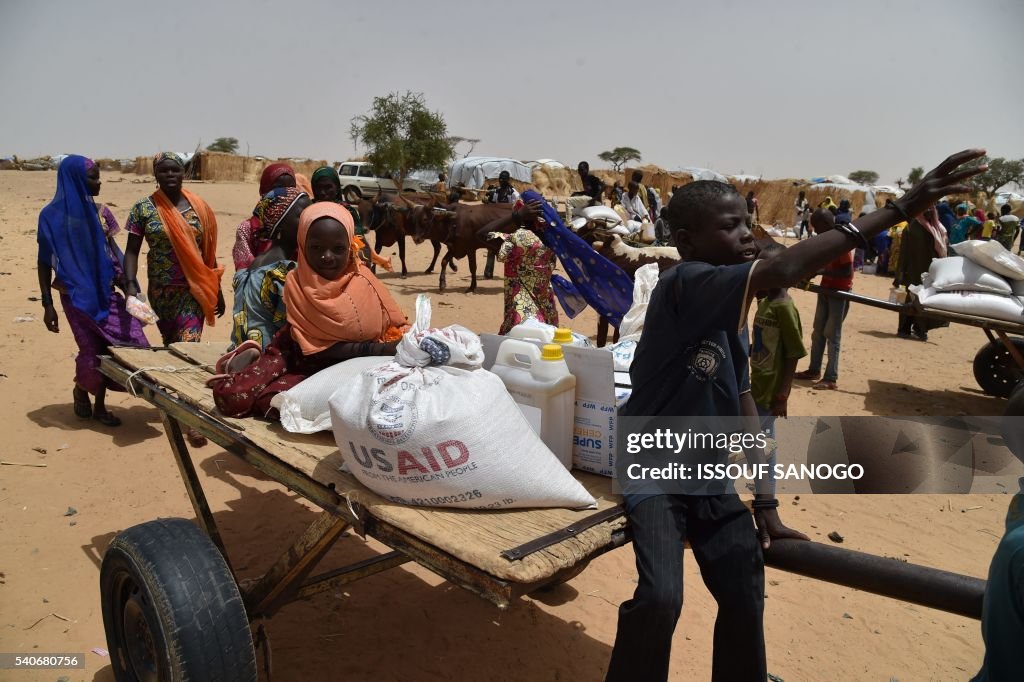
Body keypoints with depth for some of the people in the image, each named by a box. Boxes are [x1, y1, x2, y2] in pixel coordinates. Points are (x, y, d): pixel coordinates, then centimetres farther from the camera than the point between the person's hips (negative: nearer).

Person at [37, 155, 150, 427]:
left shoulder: (98, 212, 7)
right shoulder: (53, 215, -6)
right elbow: (44, 262, -4)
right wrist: (47, 303, -9)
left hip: (105, 292, 4)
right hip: (77, 295, -4)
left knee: (111, 347, -5)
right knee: (93, 350, -6)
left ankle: (100, 404, 13)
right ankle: (80, 389, 28)